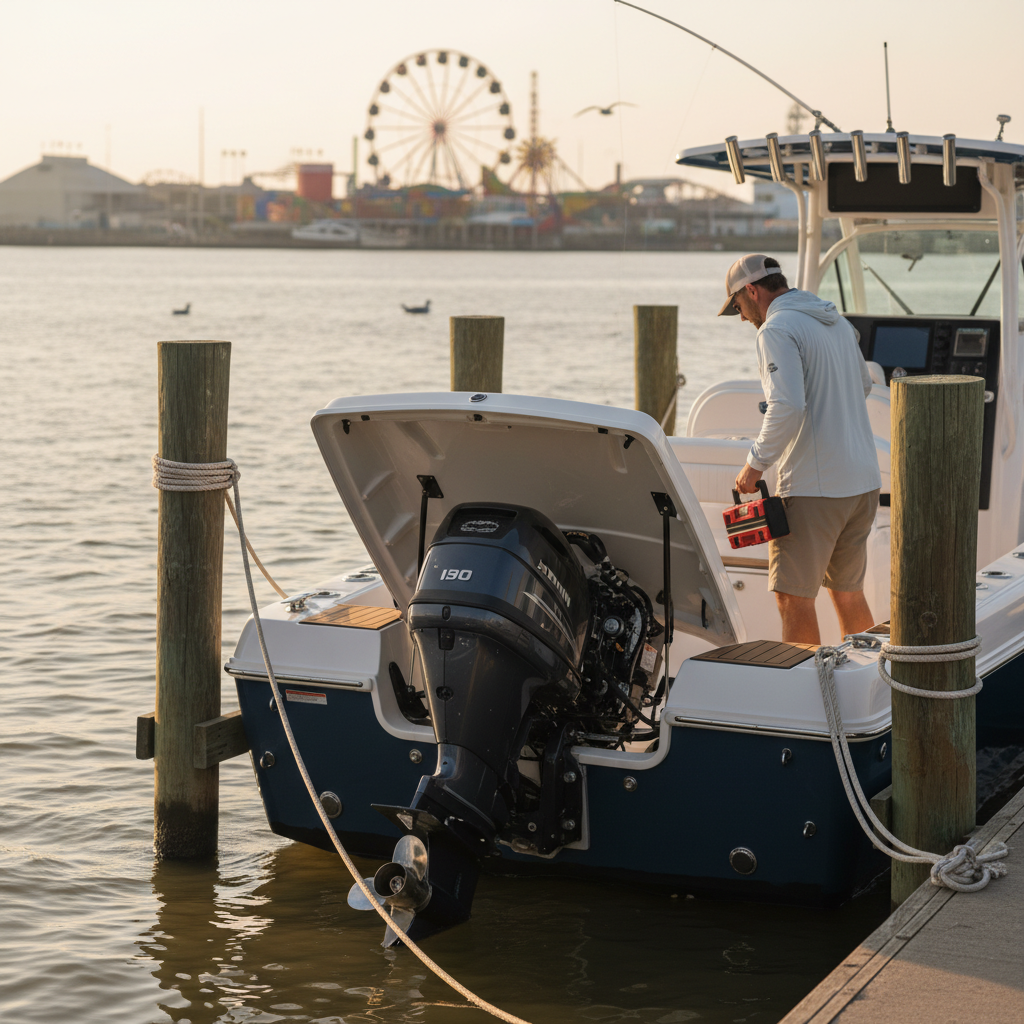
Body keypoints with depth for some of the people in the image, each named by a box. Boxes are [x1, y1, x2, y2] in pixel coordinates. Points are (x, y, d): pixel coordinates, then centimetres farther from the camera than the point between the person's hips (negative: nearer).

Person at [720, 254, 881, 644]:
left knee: (794, 597, -4)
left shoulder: (777, 330, -12)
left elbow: (787, 407, -25)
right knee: (847, 593, 17)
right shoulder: (838, 322, 16)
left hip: (814, 487, -9)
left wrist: (756, 463, -15)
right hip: (864, 480, 9)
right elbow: (863, 386, 32)